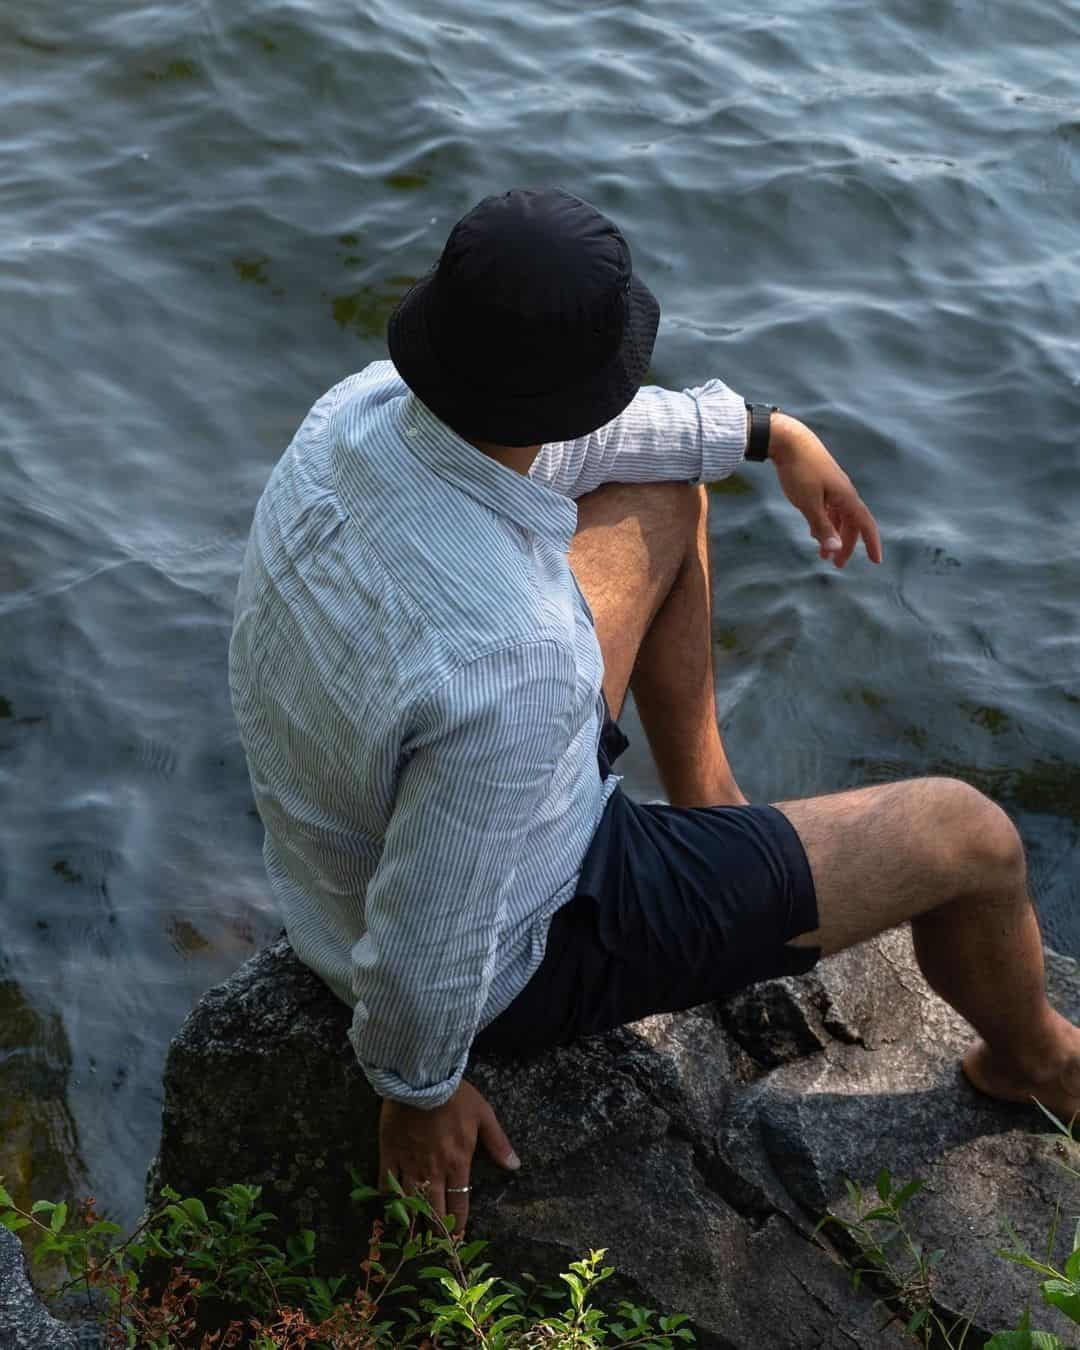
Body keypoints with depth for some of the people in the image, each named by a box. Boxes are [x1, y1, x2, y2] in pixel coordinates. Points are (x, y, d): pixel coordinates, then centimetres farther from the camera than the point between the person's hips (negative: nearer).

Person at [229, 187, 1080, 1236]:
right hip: (522, 947, -7)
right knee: (968, 836, 2)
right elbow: (424, 957, -31)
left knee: (666, 497, 17)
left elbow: (537, 435, 3)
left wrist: (767, 432, 9)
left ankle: (704, 808, 33)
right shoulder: (515, 663, -43)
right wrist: (418, 1094, -10)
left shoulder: (366, 404, -20)